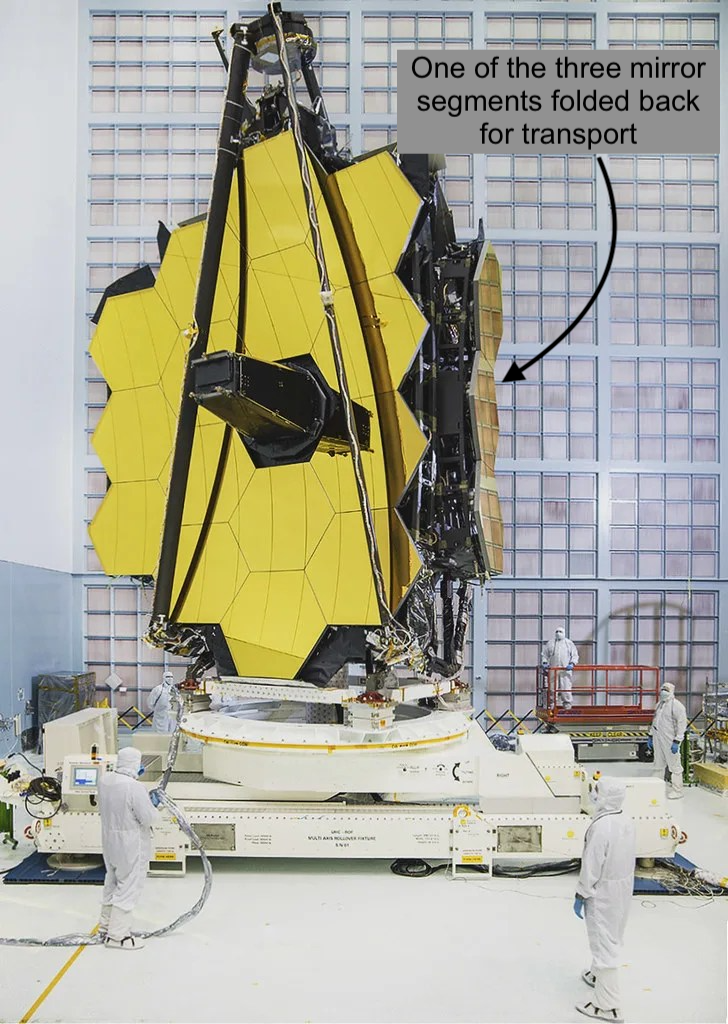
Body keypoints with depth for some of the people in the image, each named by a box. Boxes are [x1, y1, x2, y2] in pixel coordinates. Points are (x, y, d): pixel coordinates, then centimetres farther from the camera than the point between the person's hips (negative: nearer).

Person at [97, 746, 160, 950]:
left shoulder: (105, 779, -4)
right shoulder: (135, 788, -27)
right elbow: (148, 818, -21)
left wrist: (131, 776, 20)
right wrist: (154, 805, -2)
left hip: (110, 839, 8)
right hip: (131, 845, -8)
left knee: (113, 881, 23)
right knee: (128, 887, 5)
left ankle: (106, 925, 38)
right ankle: (117, 935, 13)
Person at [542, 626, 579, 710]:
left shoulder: (569, 643, 12)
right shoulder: (550, 643, 15)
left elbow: (575, 655, 9)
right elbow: (544, 655, 18)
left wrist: (572, 663, -7)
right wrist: (544, 663, 2)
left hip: (565, 670, -1)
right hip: (553, 670, 1)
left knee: (566, 687, -7)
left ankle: (567, 704, -1)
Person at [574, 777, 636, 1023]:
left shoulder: (601, 827, -28)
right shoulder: (627, 822, -2)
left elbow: (591, 866, -23)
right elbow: (628, 857, 9)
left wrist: (581, 895, -11)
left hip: (603, 892, -9)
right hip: (624, 886, 9)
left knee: (604, 943, -1)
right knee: (612, 937, 25)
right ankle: (599, 975, 46)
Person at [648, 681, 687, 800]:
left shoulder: (677, 705, -11)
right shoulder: (660, 704, 16)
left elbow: (682, 724, -16)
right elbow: (654, 721, 24)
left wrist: (676, 741, -20)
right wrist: (650, 736, 20)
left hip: (670, 741, -8)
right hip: (658, 740, 8)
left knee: (674, 766, -2)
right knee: (659, 765, 14)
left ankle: (677, 791, 5)